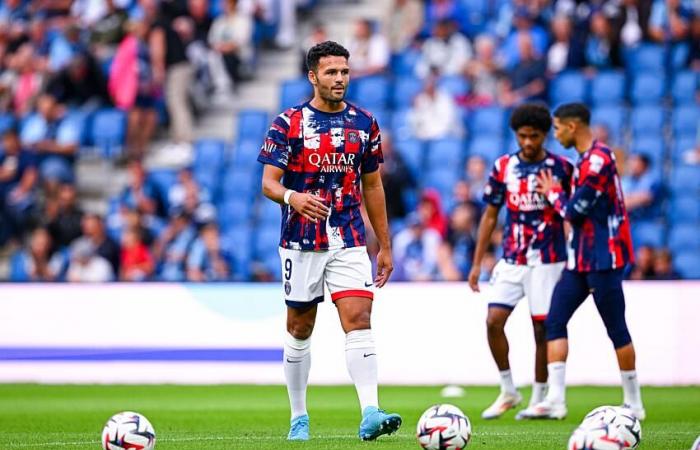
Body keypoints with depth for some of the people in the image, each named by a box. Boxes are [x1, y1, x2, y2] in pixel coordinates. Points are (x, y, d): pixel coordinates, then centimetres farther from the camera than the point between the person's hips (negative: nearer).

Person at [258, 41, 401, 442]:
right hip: (301, 243, -1)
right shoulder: (288, 123, -3)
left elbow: (373, 187, 14)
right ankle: (299, 417, 20)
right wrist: (293, 198, -31)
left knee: (359, 321, -13)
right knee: (300, 331, 7)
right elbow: (268, 183, -7)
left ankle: (370, 414, -23)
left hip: (349, 243, 2)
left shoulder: (364, 123, 7)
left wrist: (385, 247, 13)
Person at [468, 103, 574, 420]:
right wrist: (477, 263, 9)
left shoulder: (561, 168, -3)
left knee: (543, 328, -1)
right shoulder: (503, 167, 5)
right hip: (511, 260, 3)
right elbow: (490, 216, 11)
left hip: (547, 261, -3)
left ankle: (539, 399, 11)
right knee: (494, 321, -8)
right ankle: (508, 392, 7)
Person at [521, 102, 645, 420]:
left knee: (616, 329, -1)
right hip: (582, 259, 10)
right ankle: (556, 399, -1)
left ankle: (634, 403, 8)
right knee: (555, 322, 3)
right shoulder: (586, 160, 14)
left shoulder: (597, 161, -17)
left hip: (603, 259, -10)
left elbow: (574, 211, -17)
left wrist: (553, 193, 0)